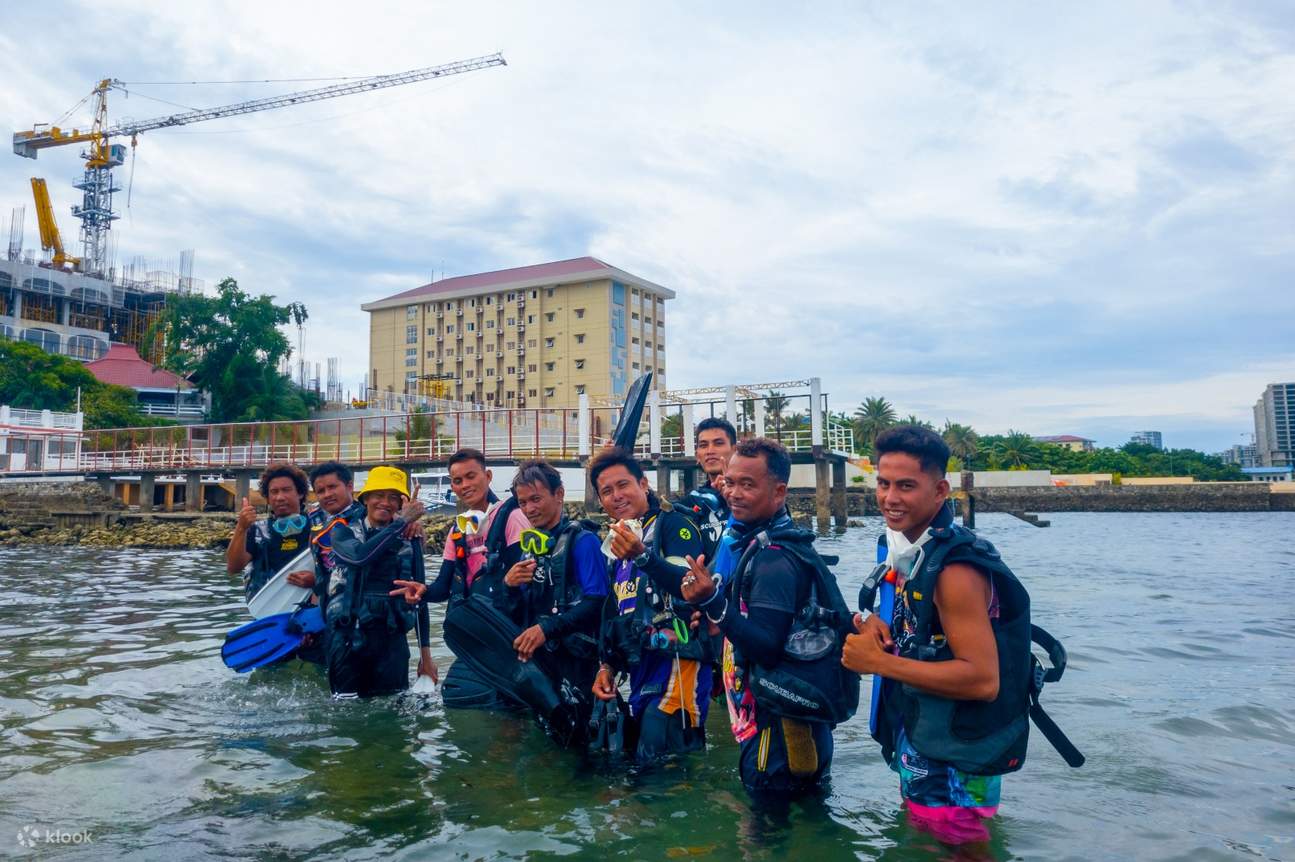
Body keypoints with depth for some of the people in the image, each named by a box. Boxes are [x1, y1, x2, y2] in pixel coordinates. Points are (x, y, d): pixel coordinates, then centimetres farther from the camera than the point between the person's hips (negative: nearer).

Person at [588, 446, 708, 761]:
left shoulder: (672, 523, -5)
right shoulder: (618, 544, 19)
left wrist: (643, 557, -33)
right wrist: (608, 665, 17)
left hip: (676, 659, -8)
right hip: (639, 668, 9)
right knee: (642, 764, 12)